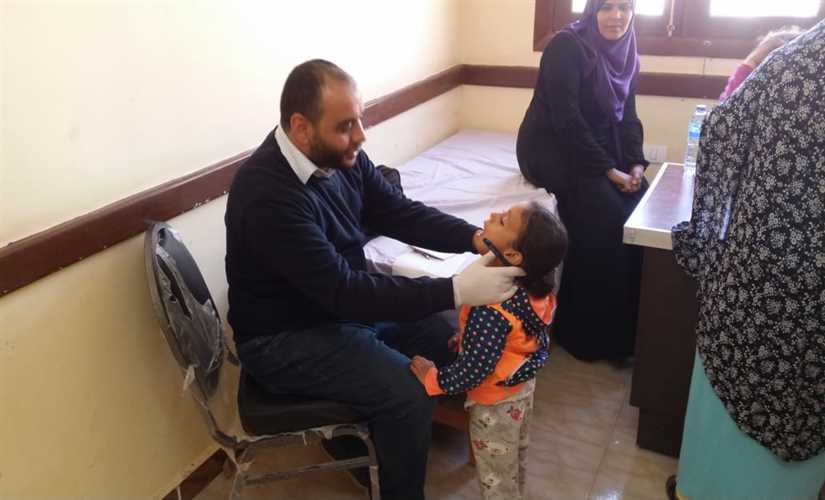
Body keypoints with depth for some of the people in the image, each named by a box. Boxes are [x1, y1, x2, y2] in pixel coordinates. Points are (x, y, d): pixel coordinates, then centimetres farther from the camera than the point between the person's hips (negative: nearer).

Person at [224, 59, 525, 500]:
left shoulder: (342, 157, -7)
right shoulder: (266, 193, -31)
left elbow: (399, 212, 0)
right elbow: (341, 290, -34)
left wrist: (476, 237, -16)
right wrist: (456, 290, -37)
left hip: (344, 303, 8)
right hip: (285, 337, -8)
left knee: (450, 340, 6)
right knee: (409, 392, -22)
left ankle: (367, 433, 26)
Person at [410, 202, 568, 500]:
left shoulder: (491, 308, -38)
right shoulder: (535, 286, -12)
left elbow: (474, 369, -33)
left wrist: (433, 379, -19)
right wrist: (469, 337, 10)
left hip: (495, 403, -8)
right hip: (522, 387, 8)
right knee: (516, 461, 32)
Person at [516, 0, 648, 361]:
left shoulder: (625, 54, 7)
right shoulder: (566, 47, -15)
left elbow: (627, 117, 10)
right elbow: (566, 119, -21)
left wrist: (636, 163, -8)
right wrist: (609, 170, -23)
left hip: (601, 147, 7)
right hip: (552, 148, -7)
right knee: (604, 211, -27)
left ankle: (633, 323, -2)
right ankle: (592, 333, -14)